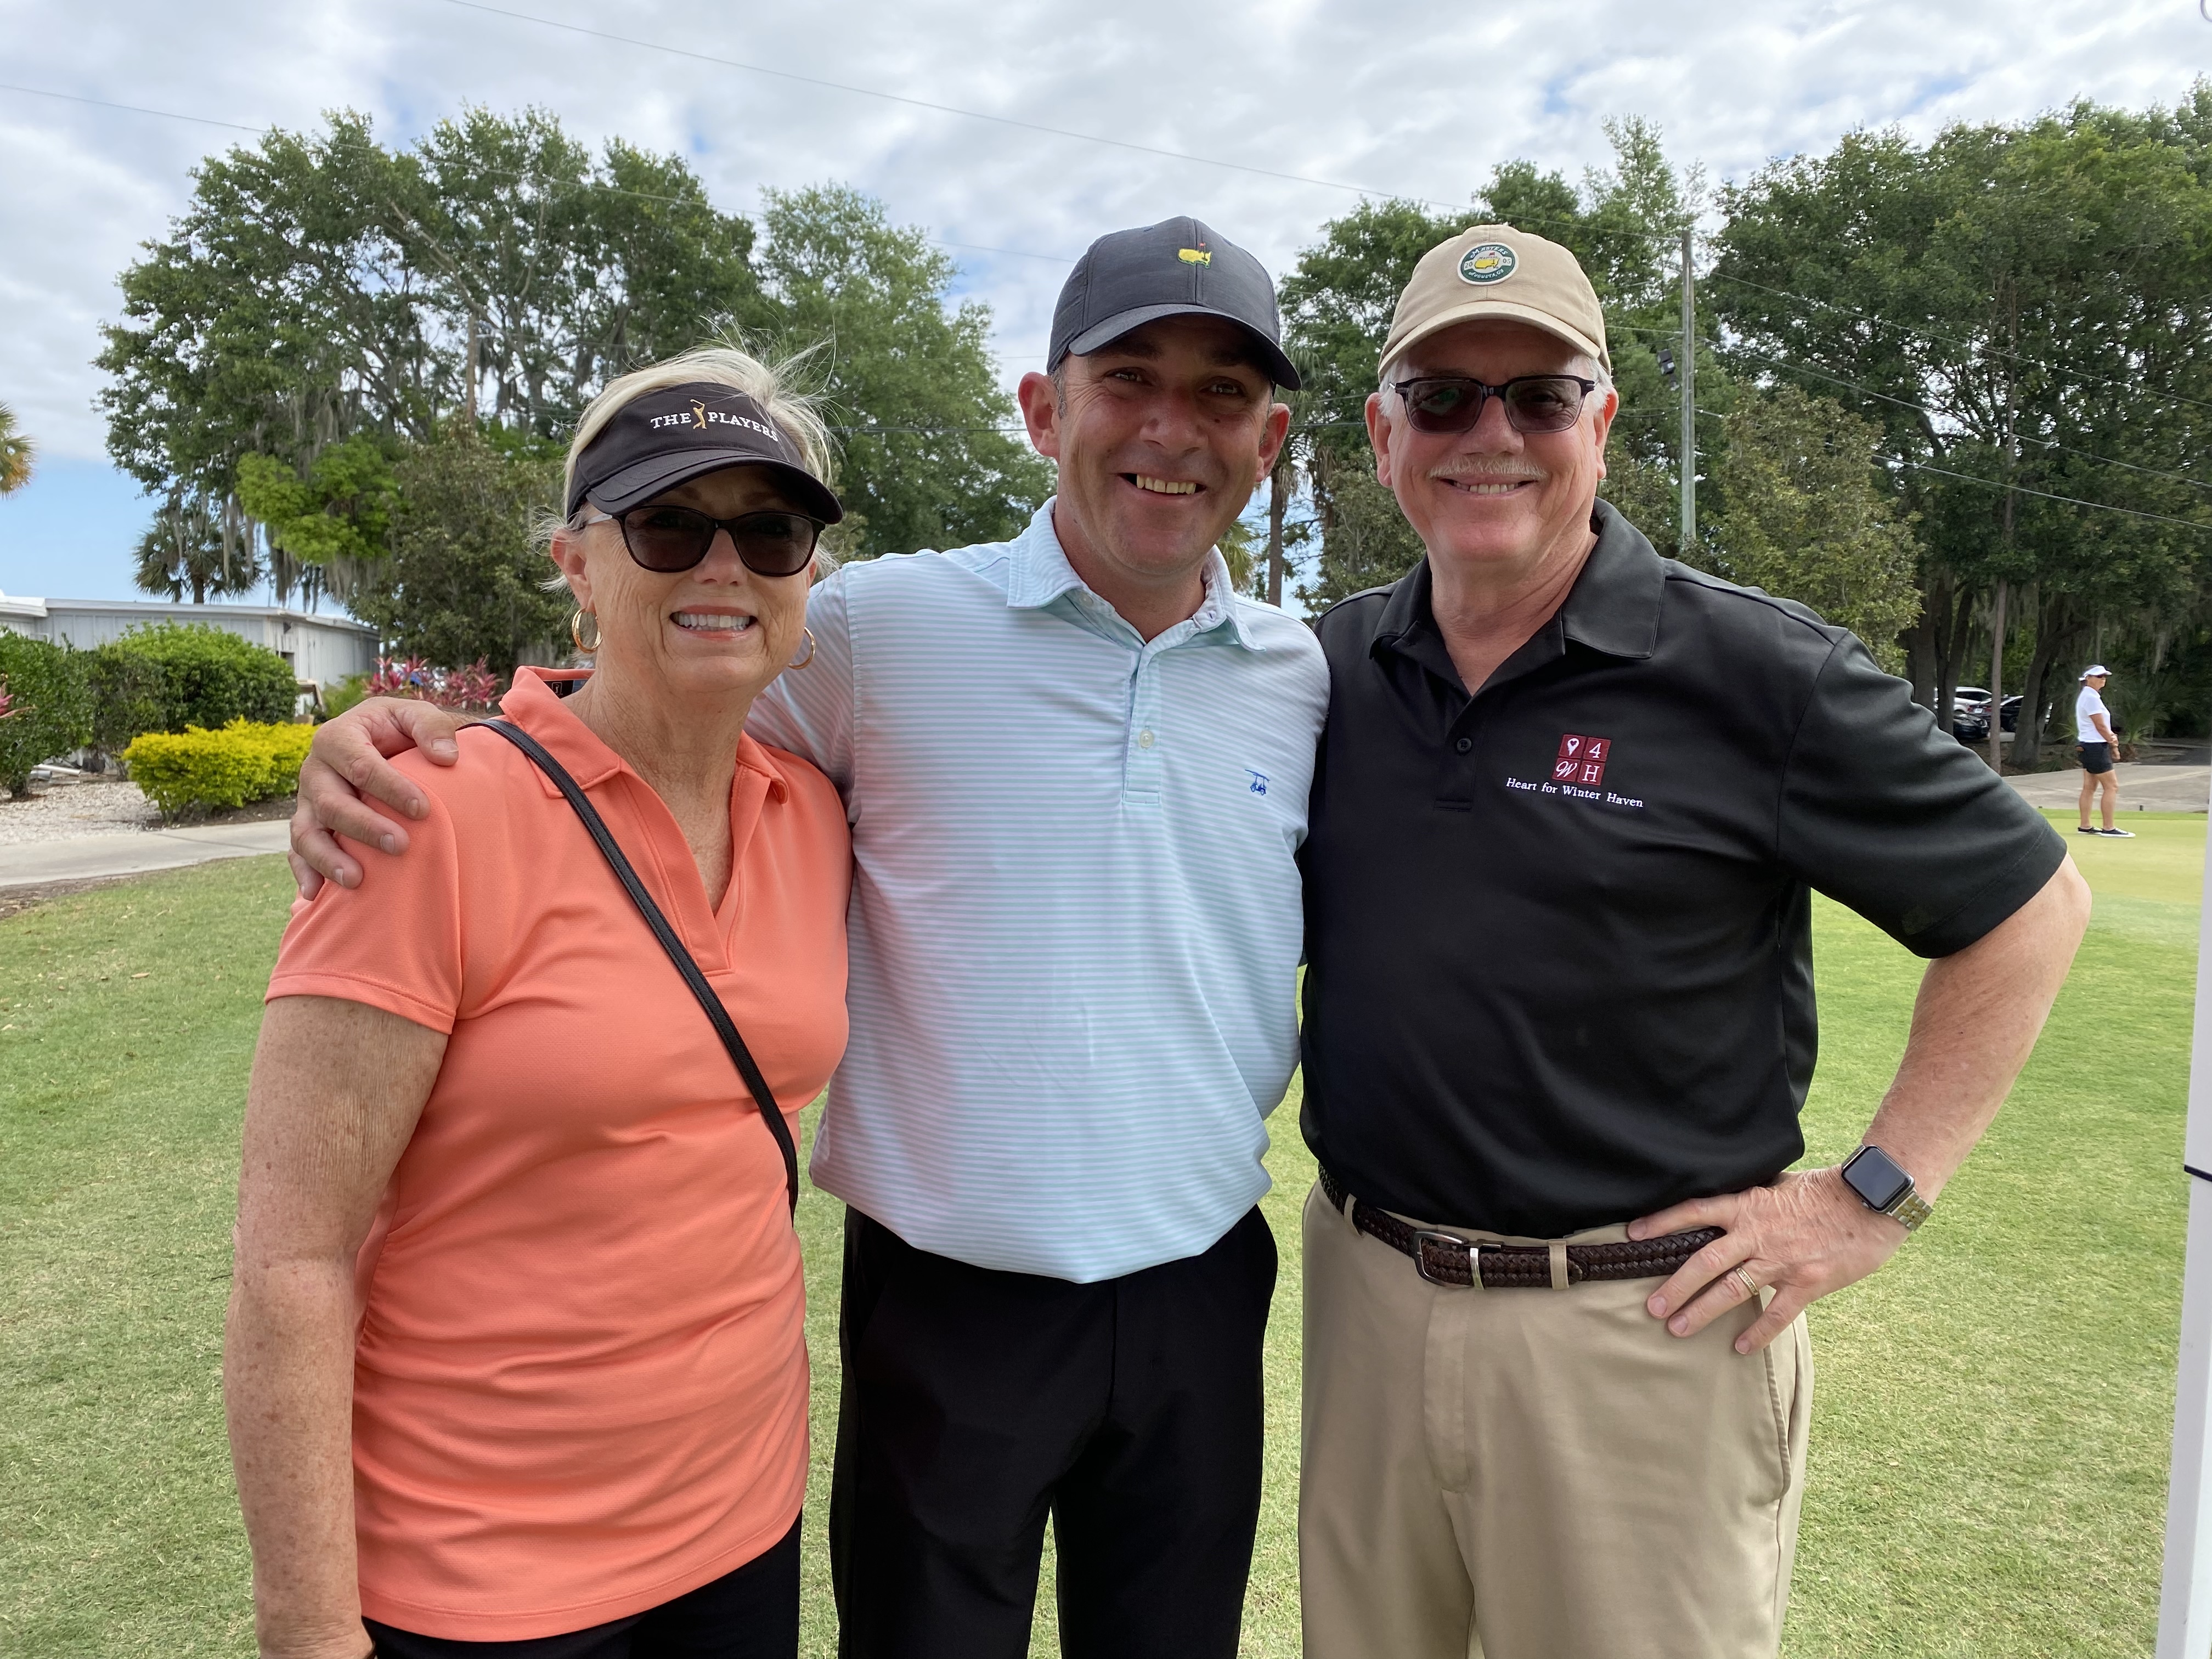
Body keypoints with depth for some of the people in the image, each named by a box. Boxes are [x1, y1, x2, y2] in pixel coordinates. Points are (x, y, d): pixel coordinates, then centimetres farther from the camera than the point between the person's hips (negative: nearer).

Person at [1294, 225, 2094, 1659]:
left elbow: (2031, 904, -3)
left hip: (1644, 1324, -4)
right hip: (1365, 1290, 5)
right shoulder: (1336, 665, 2)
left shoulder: (1754, 670, -11)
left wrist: (1877, 1197, -7)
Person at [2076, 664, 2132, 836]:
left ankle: (2085, 826, 13)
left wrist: (2111, 741, 6)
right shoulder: (2091, 697, -16)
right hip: (2095, 747, -10)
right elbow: (2100, 726, -17)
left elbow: (2100, 725, 17)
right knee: (2112, 786, -7)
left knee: (2090, 787, 11)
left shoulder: (2088, 696, 15)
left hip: (2087, 746, 10)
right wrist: (2113, 743, -5)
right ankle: (2109, 828, -4)